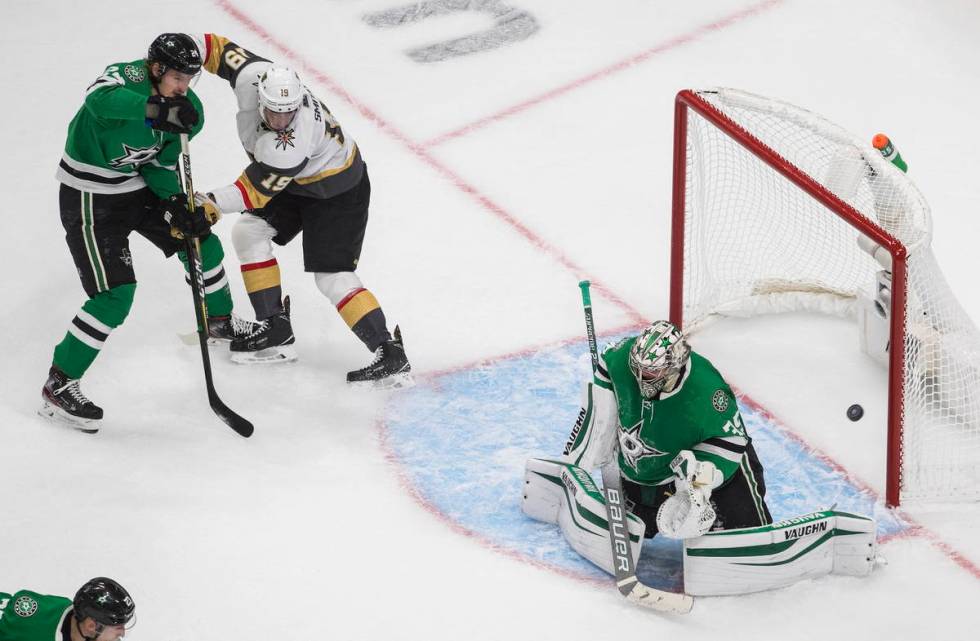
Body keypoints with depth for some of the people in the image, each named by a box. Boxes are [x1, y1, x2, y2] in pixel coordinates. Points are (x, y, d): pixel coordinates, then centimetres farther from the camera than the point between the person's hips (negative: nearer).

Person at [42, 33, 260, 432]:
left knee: (203, 242, 17)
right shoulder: (126, 77, -27)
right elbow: (100, 99, -51)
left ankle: (219, 321, 47)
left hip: (137, 185, 8)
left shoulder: (188, 110, -6)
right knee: (115, 294, -16)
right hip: (90, 196, -8)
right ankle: (58, 387, -8)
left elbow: (162, 166, 1)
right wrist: (158, 109, -60)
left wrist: (177, 203, -17)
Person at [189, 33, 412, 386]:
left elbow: (257, 189, -35)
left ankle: (391, 358, -14)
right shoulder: (252, 76, -24)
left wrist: (212, 204, -42)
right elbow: (221, 49, -9)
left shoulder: (292, 143, -40)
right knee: (248, 232, 9)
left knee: (332, 277, -14)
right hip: (298, 182, 9)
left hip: (338, 189, -9)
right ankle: (276, 331, 14)